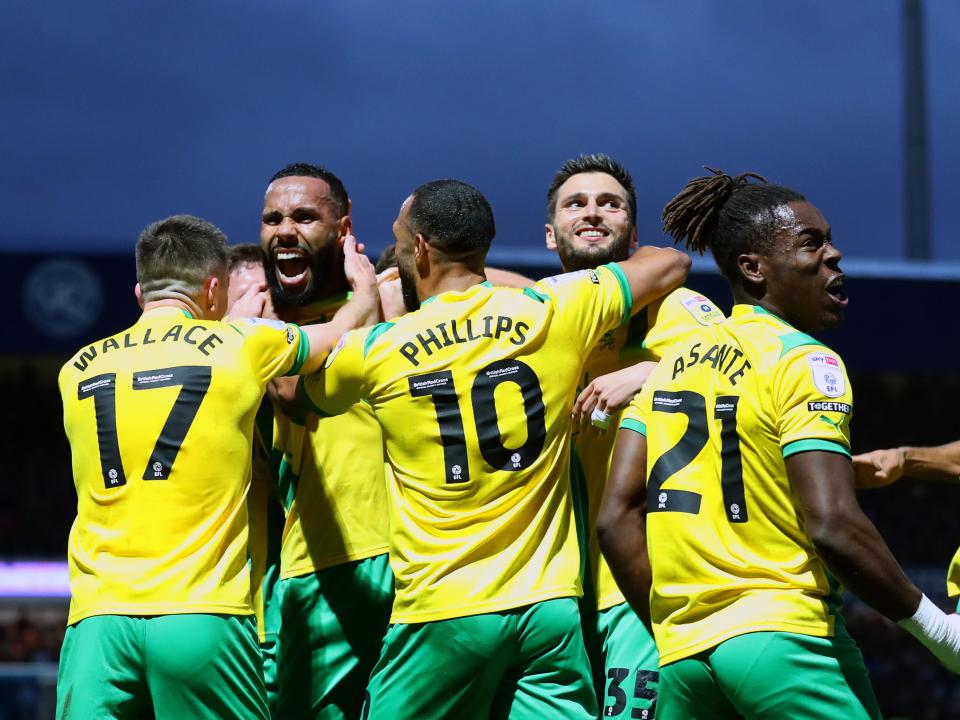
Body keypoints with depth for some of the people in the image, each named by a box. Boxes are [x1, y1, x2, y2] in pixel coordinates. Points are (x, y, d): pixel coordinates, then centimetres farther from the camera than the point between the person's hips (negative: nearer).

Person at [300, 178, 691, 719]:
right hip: (548, 606, 2)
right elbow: (672, 265, 14)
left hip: (441, 613, -2)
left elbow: (307, 391, 23)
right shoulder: (553, 312, 1)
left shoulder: (376, 350, -1)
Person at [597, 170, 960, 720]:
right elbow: (832, 524, -17)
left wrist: (673, 630, 16)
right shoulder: (806, 363, -6)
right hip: (786, 640, -7)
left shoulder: (670, 364, 14)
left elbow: (617, 517, 9)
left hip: (682, 654, 7)